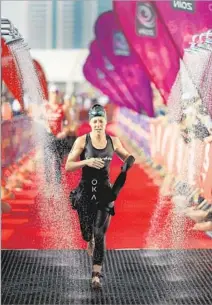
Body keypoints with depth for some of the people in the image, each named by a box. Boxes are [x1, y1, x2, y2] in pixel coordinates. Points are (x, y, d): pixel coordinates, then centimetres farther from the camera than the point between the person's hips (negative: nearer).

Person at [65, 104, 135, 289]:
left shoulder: (113, 141, 1)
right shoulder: (82, 141, -7)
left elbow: (126, 156, 18)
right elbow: (68, 166, -8)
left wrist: (128, 162, -6)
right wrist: (87, 162, -23)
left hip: (104, 190, 1)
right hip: (85, 190, -1)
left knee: (100, 234, -7)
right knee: (87, 232, 7)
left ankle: (96, 275, -3)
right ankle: (90, 240, 47)